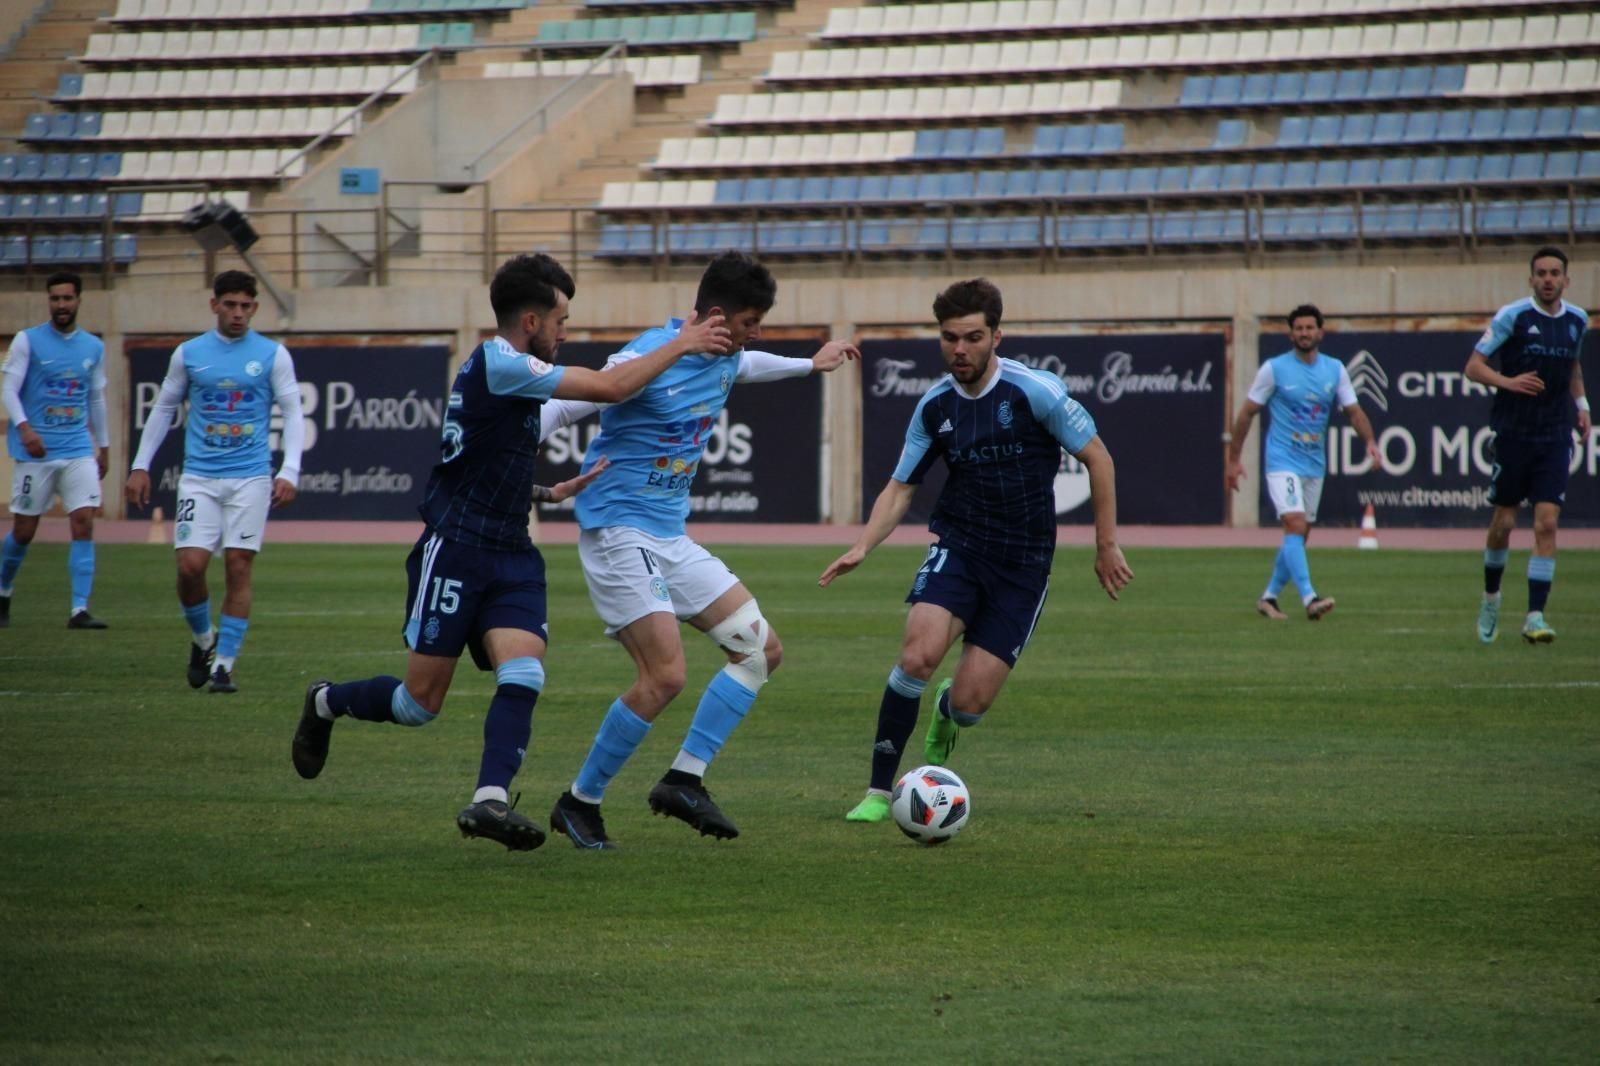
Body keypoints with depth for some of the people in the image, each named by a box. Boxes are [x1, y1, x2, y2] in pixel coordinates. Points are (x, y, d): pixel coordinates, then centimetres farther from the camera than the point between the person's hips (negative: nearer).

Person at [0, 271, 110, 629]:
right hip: (35, 451, -3)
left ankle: (79, 610, -13)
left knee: (84, 525, -11)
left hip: (79, 452, 3)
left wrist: (103, 447, 22)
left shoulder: (93, 347, 10)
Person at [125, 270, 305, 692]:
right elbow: (163, 409, 15)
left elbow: (292, 415, 3)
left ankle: (223, 664, 2)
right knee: (190, 566, -9)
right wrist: (140, 466, 10)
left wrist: (289, 472, -9)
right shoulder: (189, 353, 7)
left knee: (238, 569, -5)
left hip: (251, 478, -1)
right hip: (200, 478, 1)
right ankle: (202, 639, 18)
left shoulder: (273, 356, 2)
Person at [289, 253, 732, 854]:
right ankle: (325, 703, 26)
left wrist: (551, 493, 19)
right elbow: (611, 388, -18)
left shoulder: (506, 370, 17)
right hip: (456, 550, -9)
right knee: (421, 703, -1)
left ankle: (490, 800, -23)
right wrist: (680, 347, -9)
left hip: (511, 556, 9)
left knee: (524, 677, -15)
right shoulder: (499, 365, -13)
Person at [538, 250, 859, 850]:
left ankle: (683, 780, 3)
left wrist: (810, 365, 46)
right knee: (665, 675, -20)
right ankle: (579, 803, -6)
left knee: (762, 650, 5)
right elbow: (560, 410, -17)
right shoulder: (648, 360, -19)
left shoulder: (723, 358, 8)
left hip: (671, 538, 10)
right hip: (619, 530, -10)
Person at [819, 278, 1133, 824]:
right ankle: (879, 791, -14)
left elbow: (1098, 459, -3)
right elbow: (900, 487, 9)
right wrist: (862, 546, -7)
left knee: (971, 702, -8)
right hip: (957, 544, 2)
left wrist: (1106, 545, -2)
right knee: (918, 653, -25)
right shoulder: (934, 406, 1)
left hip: (1023, 562, -2)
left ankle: (945, 716, 34)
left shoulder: (1035, 391, -12)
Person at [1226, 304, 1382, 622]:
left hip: (1315, 464, 5)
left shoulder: (1335, 370, 5)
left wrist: (1370, 441, -17)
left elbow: (1354, 410, 2)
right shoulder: (1274, 369, -6)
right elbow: (1247, 413, -1)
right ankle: (1309, 598, -28)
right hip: (1283, 462, -5)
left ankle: (1269, 597, 24)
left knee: (1299, 535, 10)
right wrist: (1234, 459, -3)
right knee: (1295, 524, -21)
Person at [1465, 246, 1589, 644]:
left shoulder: (1577, 320, 7)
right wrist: (1507, 381, -24)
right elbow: (1474, 366, -7)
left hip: (1555, 437, 2)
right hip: (1513, 432, -2)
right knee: (1504, 522, 5)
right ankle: (1491, 597, 30)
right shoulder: (1512, 316, -6)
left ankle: (1535, 617, -10)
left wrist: (1581, 405, 14)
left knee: (1547, 523, -9)